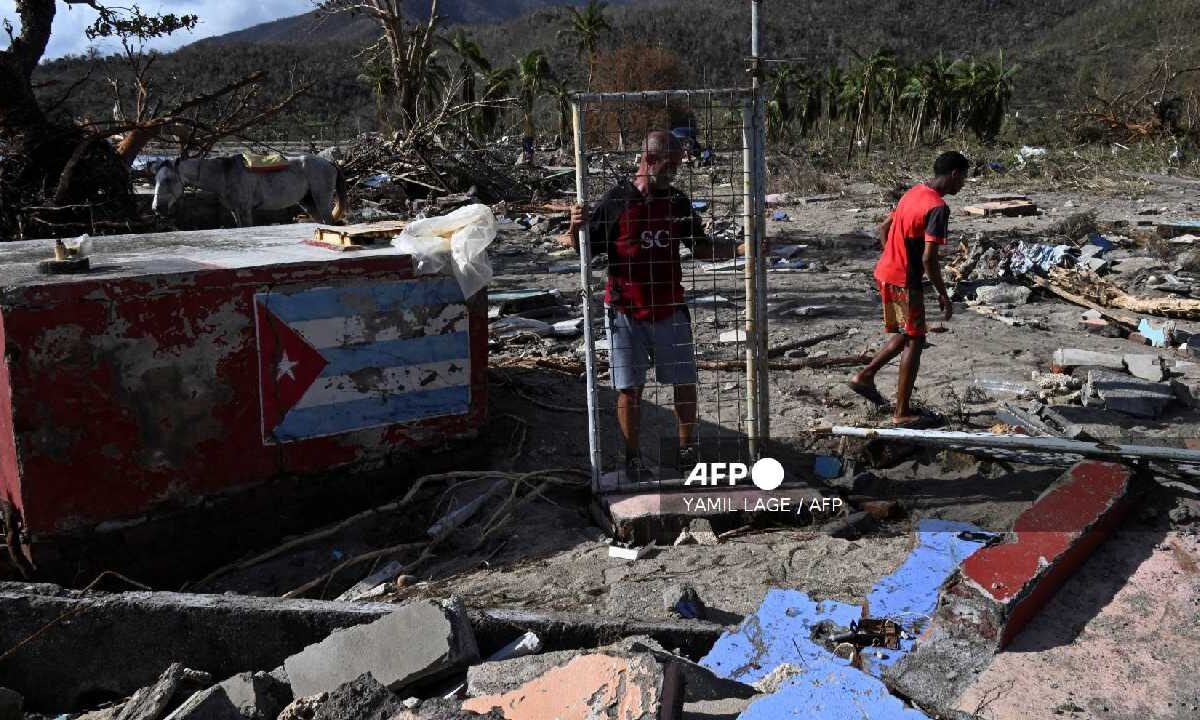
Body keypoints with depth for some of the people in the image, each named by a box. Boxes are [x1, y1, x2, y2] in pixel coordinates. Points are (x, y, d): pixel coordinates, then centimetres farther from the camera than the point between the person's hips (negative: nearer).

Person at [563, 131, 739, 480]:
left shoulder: (678, 202, 4)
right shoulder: (615, 201, -8)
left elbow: (701, 249, 11)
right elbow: (586, 248, -5)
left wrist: (740, 249, -3)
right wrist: (574, 231, -26)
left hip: (669, 311, 4)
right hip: (625, 313, -3)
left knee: (685, 383, 9)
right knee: (629, 389, 4)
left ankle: (687, 450, 28)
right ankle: (633, 458, 20)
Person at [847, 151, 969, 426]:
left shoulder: (914, 192, 9)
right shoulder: (938, 207, -18)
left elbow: (884, 229, 18)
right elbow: (928, 258, -23)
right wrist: (943, 295, -14)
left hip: (885, 273, 9)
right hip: (905, 281, -9)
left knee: (905, 335, 21)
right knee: (914, 341, 2)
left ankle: (865, 376, 21)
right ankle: (902, 413, 6)